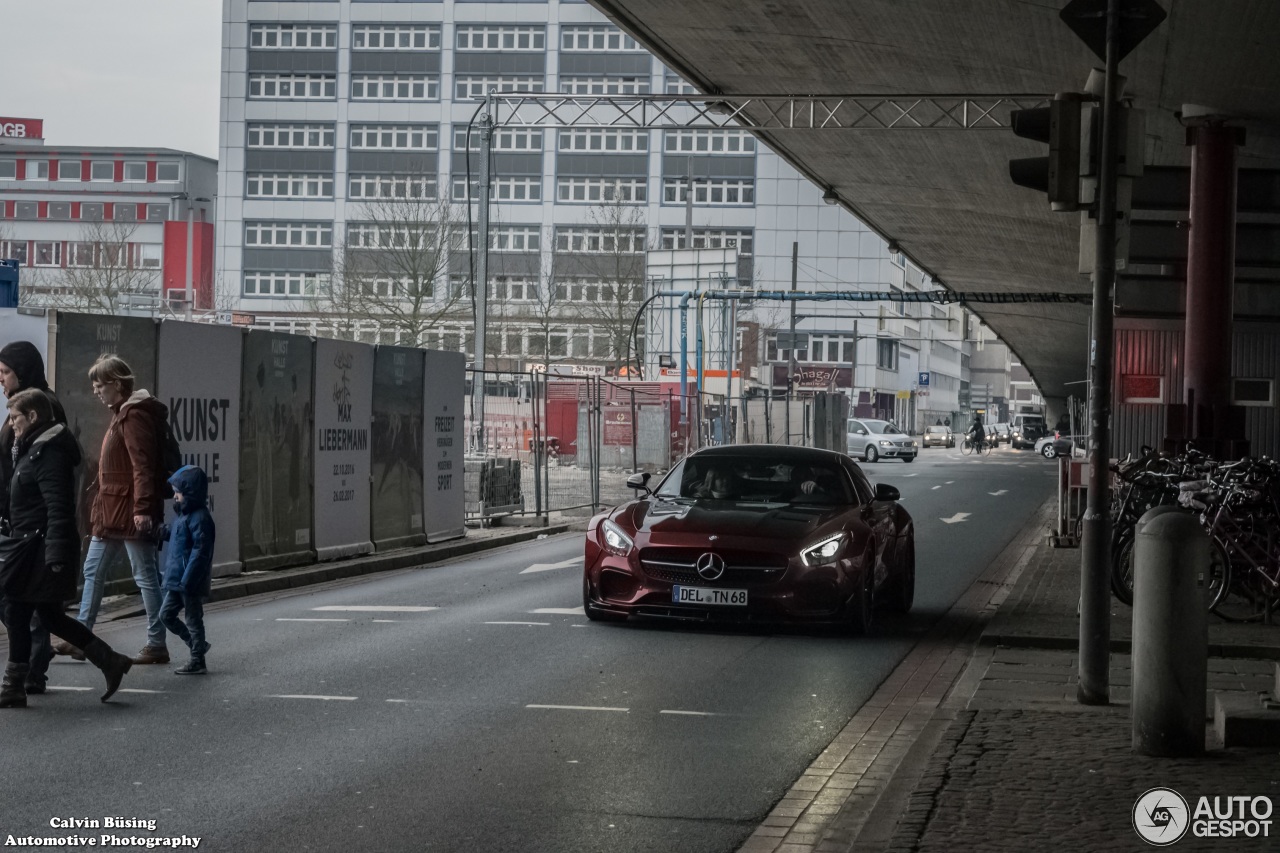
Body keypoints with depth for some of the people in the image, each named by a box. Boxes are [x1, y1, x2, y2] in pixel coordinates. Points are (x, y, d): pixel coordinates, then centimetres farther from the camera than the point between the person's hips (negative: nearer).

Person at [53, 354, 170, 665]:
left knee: (145, 575, -3)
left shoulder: (134, 415, -16)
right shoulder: (121, 414, 15)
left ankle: (157, 645, 3)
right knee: (92, 570, 14)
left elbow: (142, 465, -23)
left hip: (129, 510, -11)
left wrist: (142, 508, -27)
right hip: (111, 510, 11)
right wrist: (100, 504, 19)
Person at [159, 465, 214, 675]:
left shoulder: (199, 518, -18)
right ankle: (197, 645, 23)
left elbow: (200, 551, -23)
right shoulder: (184, 515, 13)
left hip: (191, 582, -10)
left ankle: (197, 661, 7)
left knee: (193, 619, -1)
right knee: (166, 614, 14)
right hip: (176, 581, 10)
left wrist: (188, 580, -25)